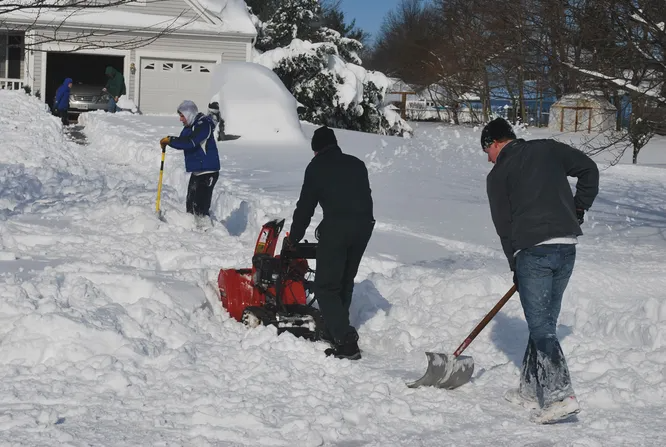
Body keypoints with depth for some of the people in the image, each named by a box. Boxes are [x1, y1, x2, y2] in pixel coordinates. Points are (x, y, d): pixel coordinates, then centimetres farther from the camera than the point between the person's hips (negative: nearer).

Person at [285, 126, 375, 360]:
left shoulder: (317, 167, 7)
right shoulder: (357, 164, 21)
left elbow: (305, 206, 8)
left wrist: (293, 238, 19)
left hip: (336, 227, -6)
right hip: (364, 225, 6)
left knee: (326, 287, -3)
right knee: (345, 281, 22)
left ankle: (346, 342, -14)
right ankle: (337, 330, 29)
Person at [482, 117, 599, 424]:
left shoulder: (499, 175, 3)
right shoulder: (549, 149, 13)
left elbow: (503, 225, 4)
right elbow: (589, 169, 14)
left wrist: (515, 267, 13)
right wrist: (580, 207, 21)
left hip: (532, 251, -5)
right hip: (567, 246, 6)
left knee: (540, 327, -4)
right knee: (544, 322, 15)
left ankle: (561, 395, -16)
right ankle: (531, 390, 22)